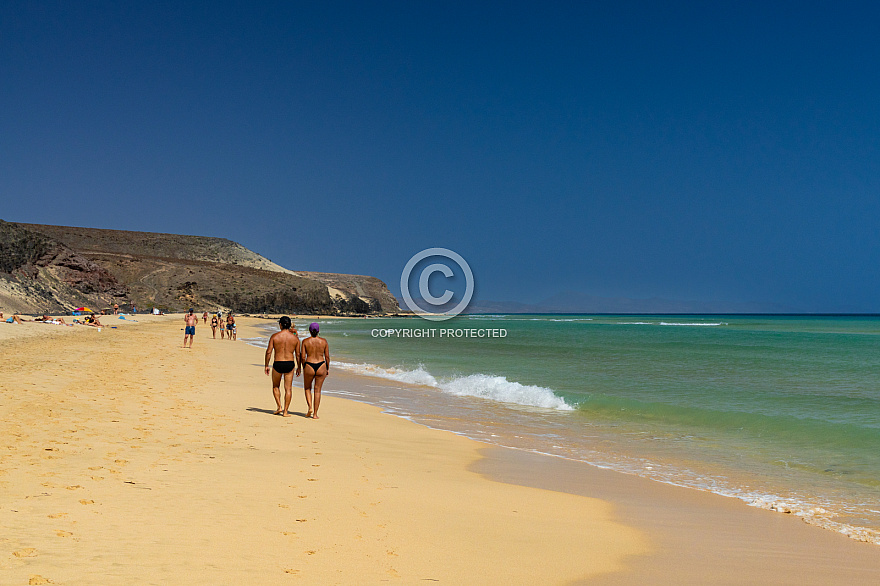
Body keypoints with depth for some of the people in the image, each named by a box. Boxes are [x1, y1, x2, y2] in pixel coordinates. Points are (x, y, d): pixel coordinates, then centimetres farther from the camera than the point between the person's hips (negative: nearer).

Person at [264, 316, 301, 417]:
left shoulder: (275, 336, -5)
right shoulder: (295, 338, 0)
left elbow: (268, 352, -6)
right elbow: (298, 354, 3)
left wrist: (266, 365, 4)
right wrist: (298, 367, 13)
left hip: (278, 364, -1)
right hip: (290, 364, 1)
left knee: (275, 386, 21)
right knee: (288, 389, 8)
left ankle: (279, 407, 11)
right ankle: (285, 412, 7)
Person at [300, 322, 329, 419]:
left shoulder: (305, 341, -4)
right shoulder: (324, 341, -1)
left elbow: (302, 357, -5)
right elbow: (327, 357, 1)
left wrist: (304, 368, 10)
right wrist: (327, 369, 13)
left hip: (309, 367, -1)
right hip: (321, 367, 1)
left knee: (307, 388, 22)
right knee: (317, 390, 9)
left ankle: (310, 407, 4)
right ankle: (315, 414, 9)